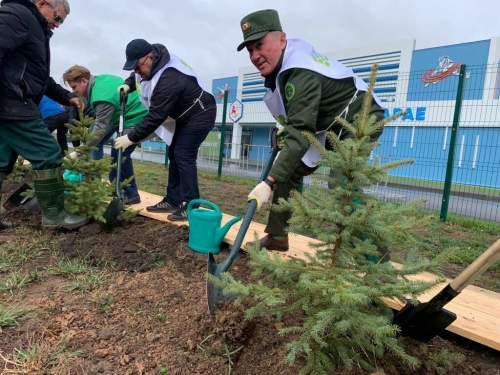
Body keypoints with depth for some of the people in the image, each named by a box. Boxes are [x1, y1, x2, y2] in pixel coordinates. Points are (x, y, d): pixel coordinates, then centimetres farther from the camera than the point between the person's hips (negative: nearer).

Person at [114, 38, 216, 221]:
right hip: (185, 115, 10)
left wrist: (131, 138, -25)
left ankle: (190, 207, -9)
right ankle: (173, 200, 16)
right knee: (174, 155, 9)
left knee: (184, 157, -15)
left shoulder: (168, 80, -33)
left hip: (200, 115, -10)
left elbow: (155, 117, -31)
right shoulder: (157, 59, -4)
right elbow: (137, 75, 19)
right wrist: (128, 84, -1)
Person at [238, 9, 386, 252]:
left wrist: (268, 183, -45)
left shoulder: (300, 73, -32)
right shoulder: (290, 54, -3)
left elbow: (300, 134, -40)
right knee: (289, 170, 4)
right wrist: (285, 129, 8)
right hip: (327, 124, 10)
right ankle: (276, 237, 12)